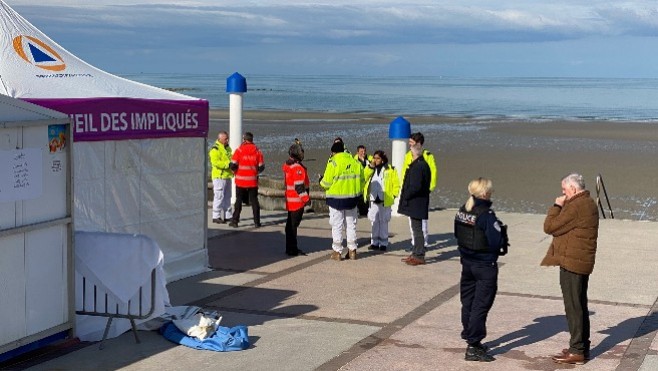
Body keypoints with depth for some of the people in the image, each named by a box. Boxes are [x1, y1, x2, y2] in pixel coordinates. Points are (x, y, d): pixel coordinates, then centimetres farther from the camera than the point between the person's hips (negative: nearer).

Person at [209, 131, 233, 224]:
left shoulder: (227, 148, 17)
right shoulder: (215, 149, -12)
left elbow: (230, 159, 27)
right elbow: (215, 162, -23)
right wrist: (228, 164, -27)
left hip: (227, 176, 9)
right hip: (219, 176, -9)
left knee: (227, 196, 13)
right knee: (219, 196, -8)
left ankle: (228, 215, 20)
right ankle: (216, 217, -3)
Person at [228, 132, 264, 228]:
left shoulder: (239, 150, -8)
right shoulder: (257, 151, -1)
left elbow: (233, 165, -11)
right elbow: (261, 167, 1)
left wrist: (235, 170, 11)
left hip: (241, 180, -2)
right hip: (253, 181, 2)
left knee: (239, 200, 8)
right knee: (254, 200, 9)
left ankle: (235, 221, 9)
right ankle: (257, 222, 9)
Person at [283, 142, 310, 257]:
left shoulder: (287, 166, 12)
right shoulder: (298, 168, -19)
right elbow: (299, 186, -22)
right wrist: (306, 198, -18)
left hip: (290, 200, 10)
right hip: (297, 201, -10)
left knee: (290, 225, 15)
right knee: (293, 225, -5)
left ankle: (290, 248, 24)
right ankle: (292, 250, -1)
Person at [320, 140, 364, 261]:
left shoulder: (333, 162, -12)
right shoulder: (355, 162, 4)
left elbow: (326, 183, -12)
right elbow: (361, 180, 8)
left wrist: (321, 181, 10)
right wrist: (358, 193, 21)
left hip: (336, 198, -5)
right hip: (352, 198, 5)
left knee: (337, 225, 3)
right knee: (351, 224, 14)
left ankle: (337, 252, 5)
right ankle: (352, 250, 16)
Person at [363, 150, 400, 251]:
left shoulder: (390, 169, -1)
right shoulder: (371, 168, 13)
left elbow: (396, 183, -1)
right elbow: (364, 177, -4)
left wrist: (393, 195, -9)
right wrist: (371, 166, -9)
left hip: (385, 201, -4)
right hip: (373, 200, 4)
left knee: (383, 222, 2)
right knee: (374, 221, 8)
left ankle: (383, 243, 9)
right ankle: (374, 242, 16)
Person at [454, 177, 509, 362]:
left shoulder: (462, 210, 3)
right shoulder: (486, 214, -21)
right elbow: (496, 242, -24)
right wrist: (502, 231, -4)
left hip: (467, 262, 8)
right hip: (485, 266, -8)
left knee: (468, 302, 16)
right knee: (481, 305, -1)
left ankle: (471, 339, 29)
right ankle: (473, 347, 0)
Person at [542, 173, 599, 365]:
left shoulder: (576, 207, -21)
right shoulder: (589, 204, 13)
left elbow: (549, 227, -17)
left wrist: (556, 206, -8)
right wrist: (561, 207, 11)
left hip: (571, 263, -11)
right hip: (582, 262, 11)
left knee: (573, 307, -5)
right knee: (580, 305, 17)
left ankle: (577, 351, -1)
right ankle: (582, 347, 26)